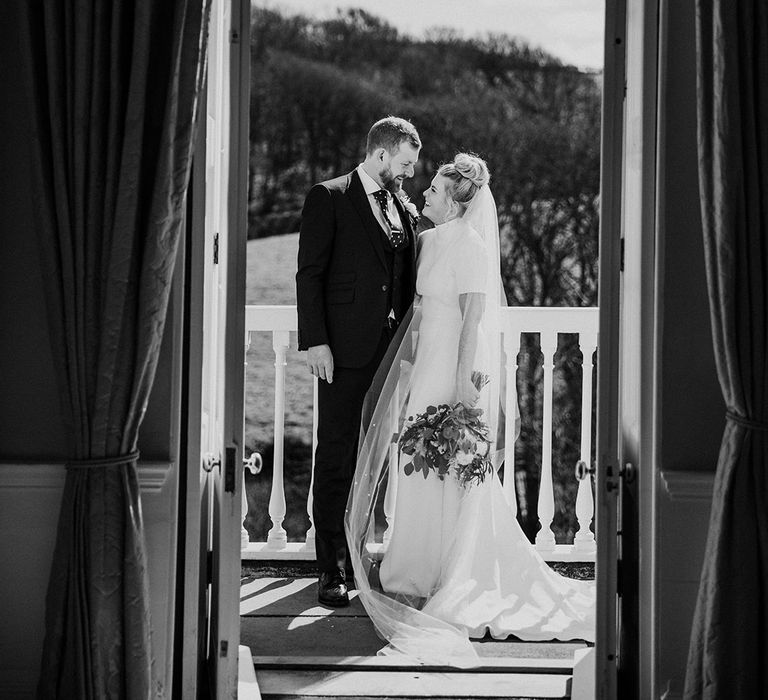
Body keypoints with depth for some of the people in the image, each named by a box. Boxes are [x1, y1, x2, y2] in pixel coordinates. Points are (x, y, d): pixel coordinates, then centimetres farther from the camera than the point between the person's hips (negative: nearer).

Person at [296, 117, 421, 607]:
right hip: (347, 350, -6)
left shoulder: (403, 209, 17)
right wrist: (315, 341, -14)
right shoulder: (329, 199, -2)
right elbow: (310, 274, -6)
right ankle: (333, 571, 1)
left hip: (393, 350, 6)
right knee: (337, 460, -3)